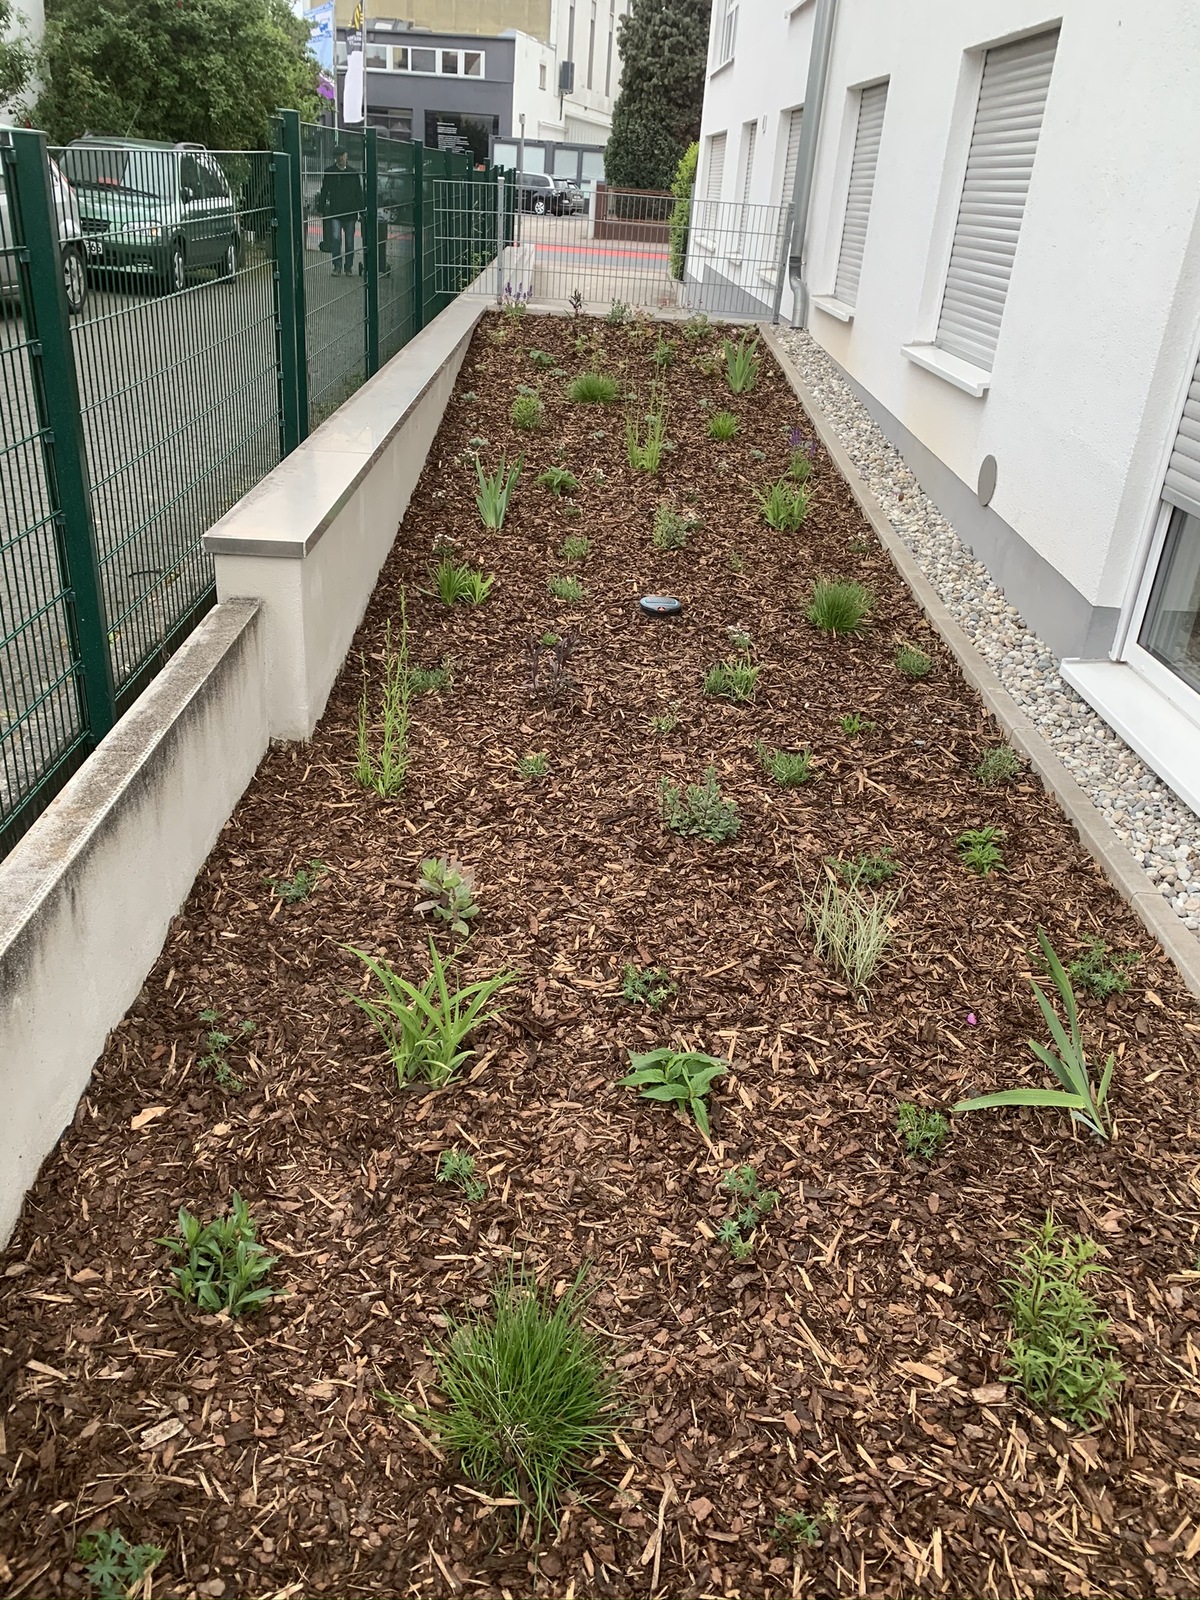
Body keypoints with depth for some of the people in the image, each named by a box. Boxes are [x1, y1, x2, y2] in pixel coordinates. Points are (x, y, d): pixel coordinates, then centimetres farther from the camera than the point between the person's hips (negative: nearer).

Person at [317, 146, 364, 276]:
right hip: (335, 211, -1)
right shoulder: (329, 172, 4)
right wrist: (321, 208, 1)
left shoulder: (353, 173, 7)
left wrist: (360, 210, 5)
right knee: (336, 238, -13)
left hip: (350, 212, 1)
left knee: (349, 240, 6)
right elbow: (324, 191, 6)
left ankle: (348, 267, 16)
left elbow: (358, 193, 11)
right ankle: (337, 266, -6)